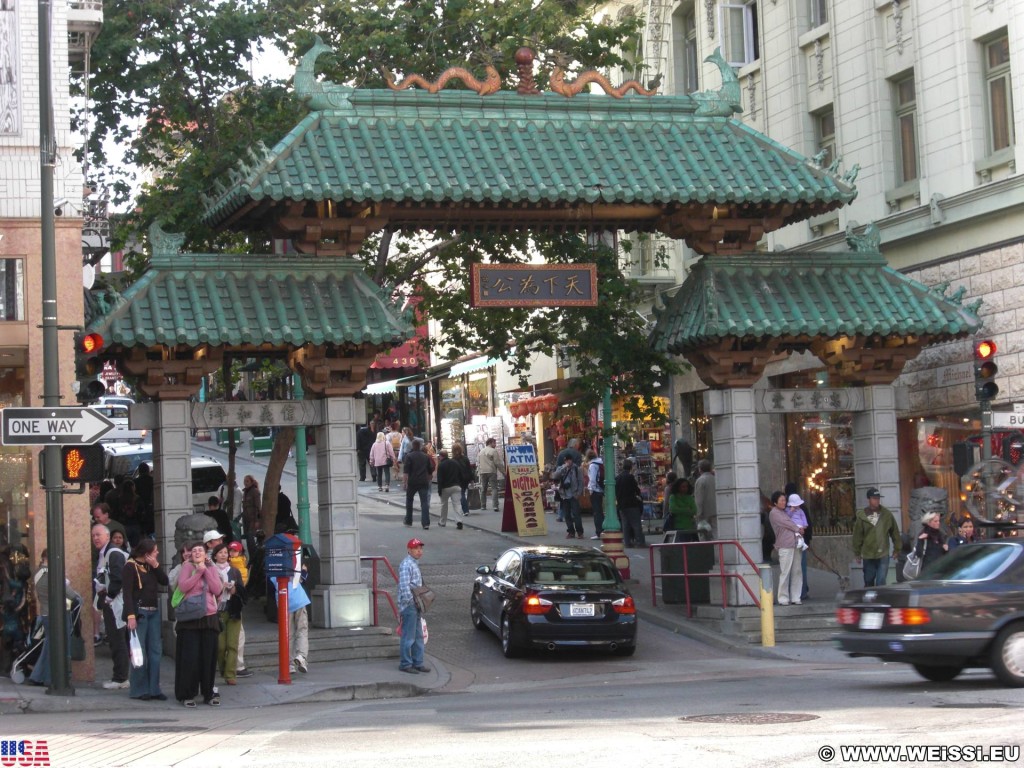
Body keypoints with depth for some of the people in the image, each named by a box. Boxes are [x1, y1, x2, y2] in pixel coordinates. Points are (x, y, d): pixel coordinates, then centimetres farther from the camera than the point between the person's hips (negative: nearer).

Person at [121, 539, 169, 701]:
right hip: (139, 612, -7)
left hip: (154, 612, 7)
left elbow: (165, 581, 6)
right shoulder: (131, 566, -8)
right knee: (139, 652, -4)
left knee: (155, 651, 6)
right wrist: (130, 615, -22)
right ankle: (139, 690, 4)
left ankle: (153, 689, 12)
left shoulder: (152, 566, 14)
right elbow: (127, 593, -14)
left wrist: (156, 565, -4)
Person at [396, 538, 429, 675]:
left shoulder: (415, 564, 16)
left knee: (418, 636, 13)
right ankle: (405, 664, 3)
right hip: (408, 606, -10)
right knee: (408, 637, -4)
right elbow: (404, 586, -23)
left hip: (415, 606, 10)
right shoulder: (406, 565, -16)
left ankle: (418, 663, 20)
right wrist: (410, 601, -19)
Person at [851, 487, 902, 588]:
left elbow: (895, 532, 5)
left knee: (881, 583, -6)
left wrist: (897, 549, 7)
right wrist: (857, 553, 3)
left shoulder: (887, 514, -2)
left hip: (883, 555, 0)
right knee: (869, 581, 13)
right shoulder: (861, 516, -6)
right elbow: (857, 536, -1)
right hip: (868, 555, 0)